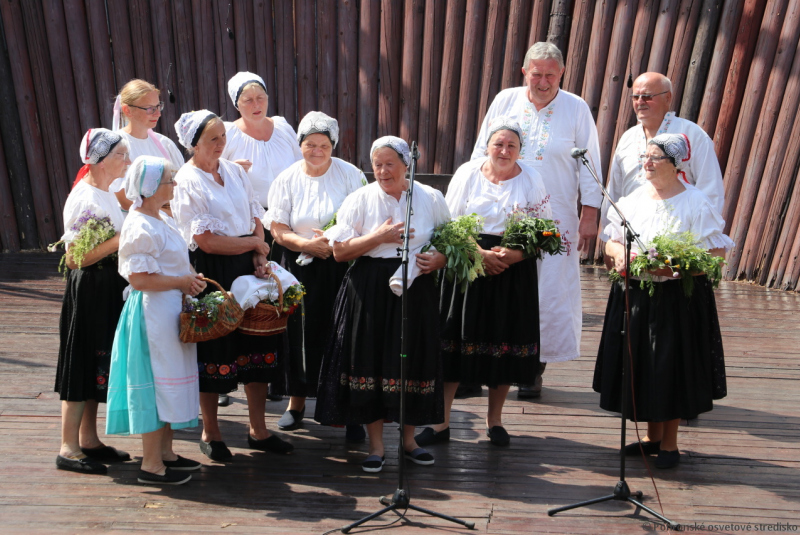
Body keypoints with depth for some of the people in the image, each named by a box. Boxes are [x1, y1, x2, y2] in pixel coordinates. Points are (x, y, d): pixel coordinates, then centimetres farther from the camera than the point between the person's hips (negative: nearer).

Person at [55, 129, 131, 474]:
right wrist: (121, 240, -24)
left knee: (97, 366, 15)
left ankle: (88, 440, 26)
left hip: (110, 290, 9)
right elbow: (75, 258, -21)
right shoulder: (84, 199, -17)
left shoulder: (106, 194, 12)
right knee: (83, 366, -2)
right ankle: (68, 449, 9)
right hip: (90, 290, -9)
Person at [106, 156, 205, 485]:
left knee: (170, 381, 16)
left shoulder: (158, 221, 13)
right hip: (153, 313, -10)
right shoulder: (141, 228, -19)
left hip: (170, 310, 10)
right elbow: (139, 278, -25)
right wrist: (182, 281, -16)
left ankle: (165, 452, 29)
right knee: (157, 383, -2)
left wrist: (187, 280, 7)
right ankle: (151, 464, 11)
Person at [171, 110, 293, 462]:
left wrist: (259, 257, -5)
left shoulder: (234, 171, 10)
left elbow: (256, 216, 11)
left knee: (258, 344, 9)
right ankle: (210, 434, 24)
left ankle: (258, 431, 23)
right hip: (211, 274, -6)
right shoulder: (186, 182, -10)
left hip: (247, 268, 6)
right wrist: (254, 243, -7)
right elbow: (207, 240, -17)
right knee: (215, 351, 4)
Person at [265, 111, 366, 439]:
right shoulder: (287, 179, 5)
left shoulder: (350, 175, 2)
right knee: (301, 334, 6)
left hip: (342, 267, -1)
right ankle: (297, 401, 26)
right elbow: (278, 230, 1)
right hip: (301, 268, 2)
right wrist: (307, 244, -16)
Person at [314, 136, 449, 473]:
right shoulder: (360, 199, 2)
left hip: (416, 291, 1)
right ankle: (376, 446, 16)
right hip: (370, 292, -1)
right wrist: (378, 237, -14)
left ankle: (408, 439, 26)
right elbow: (339, 251, -3)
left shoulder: (431, 199, 6)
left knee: (413, 362, 6)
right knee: (371, 361, 0)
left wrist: (437, 261, -8)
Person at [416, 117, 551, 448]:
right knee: (455, 342, -1)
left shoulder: (532, 178, 4)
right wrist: (481, 254, -14)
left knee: (504, 344, 6)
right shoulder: (467, 173, 2)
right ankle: (441, 422, 9)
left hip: (514, 272, 1)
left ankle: (495, 419, 25)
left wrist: (514, 254, -15)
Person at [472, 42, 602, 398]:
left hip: (555, 217, -1)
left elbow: (589, 165, 5)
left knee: (549, 293, -2)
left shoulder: (576, 109, 2)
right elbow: (481, 154, 11)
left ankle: (535, 367, 11)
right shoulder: (505, 101, 6)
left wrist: (589, 214, 0)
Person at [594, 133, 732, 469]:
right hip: (636, 297, 5)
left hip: (679, 299, -5)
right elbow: (611, 242, 12)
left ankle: (669, 444, 21)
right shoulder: (634, 199, 7)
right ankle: (653, 437, 29)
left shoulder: (696, 203, -8)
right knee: (641, 367, 11)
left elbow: (717, 253, -10)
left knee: (672, 369, 3)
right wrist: (619, 252, -12)